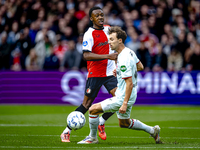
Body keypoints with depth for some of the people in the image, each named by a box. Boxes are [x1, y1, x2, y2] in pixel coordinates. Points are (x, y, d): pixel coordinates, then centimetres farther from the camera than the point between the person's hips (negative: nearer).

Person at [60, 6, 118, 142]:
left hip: (110, 72, 6)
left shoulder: (109, 29, 10)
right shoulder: (89, 34, -11)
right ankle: (66, 132, 8)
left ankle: (101, 122, 10)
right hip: (95, 74, -6)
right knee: (86, 104, -3)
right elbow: (86, 55, -22)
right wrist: (107, 56, -28)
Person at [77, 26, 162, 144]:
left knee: (93, 110, -6)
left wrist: (125, 104, -27)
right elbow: (140, 67, 18)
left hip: (122, 98, -10)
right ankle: (152, 131, 31)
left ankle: (92, 138, 10)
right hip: (125, 97, 10)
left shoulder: (124, 60, -26)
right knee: (124, 123, 27)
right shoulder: (129, 52, 3)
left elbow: (129, 83, -27)